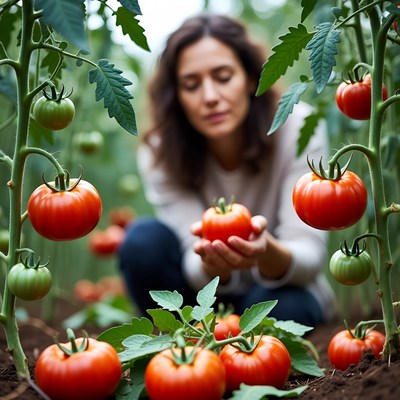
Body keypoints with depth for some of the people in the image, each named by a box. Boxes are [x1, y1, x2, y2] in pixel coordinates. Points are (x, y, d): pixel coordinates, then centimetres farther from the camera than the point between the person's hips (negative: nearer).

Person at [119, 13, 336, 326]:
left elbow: (310, 257, -25)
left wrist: (267, 253, -48)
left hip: (286, 290, -1)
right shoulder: (159, 153, -16)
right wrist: (213, 265, -46)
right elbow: (199, 272, -21)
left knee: (279, 305, -36)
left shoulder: (297, 129, -20)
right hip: (208, 287, 2)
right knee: (144, 240, -26)